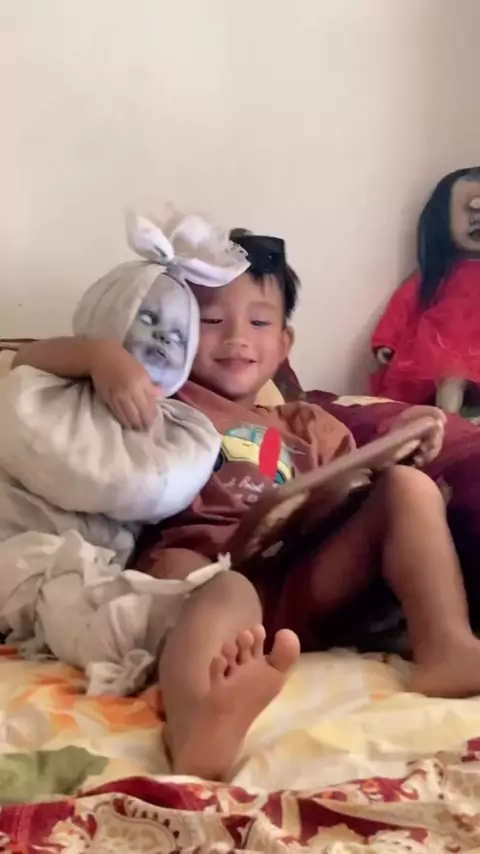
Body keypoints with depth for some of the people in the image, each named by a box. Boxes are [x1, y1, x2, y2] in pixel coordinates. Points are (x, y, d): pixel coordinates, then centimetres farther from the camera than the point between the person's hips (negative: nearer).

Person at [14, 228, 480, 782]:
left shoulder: (309, 428, 33)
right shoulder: (161, 397, 22)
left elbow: (356, 498, 26)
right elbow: (28, 361, 17)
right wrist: (101, 355, -5)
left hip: (293, 587, 4)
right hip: (192, 564, -4)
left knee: (410, 485, -8)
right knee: (226, 594, -40)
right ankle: (200, 737, -71)